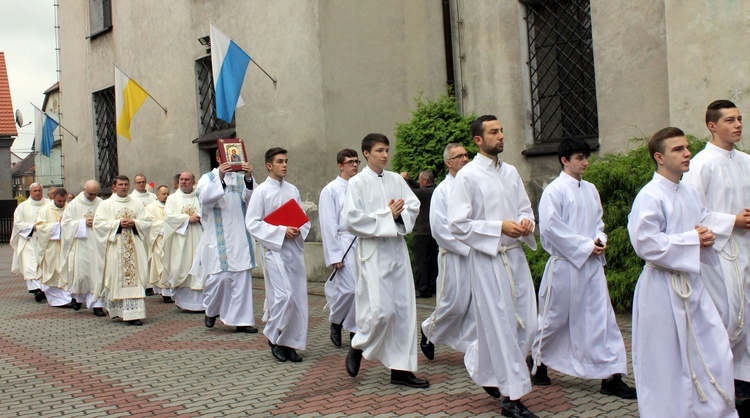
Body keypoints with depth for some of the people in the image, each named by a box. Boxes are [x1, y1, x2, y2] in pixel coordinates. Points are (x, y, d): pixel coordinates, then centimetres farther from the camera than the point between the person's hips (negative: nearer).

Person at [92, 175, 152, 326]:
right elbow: (98, 223, -4)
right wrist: (118, 223, -12)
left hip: (134, 247, 2)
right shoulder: (106, 205, 7)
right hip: (115, 247, -2)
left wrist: (134, 223, -9)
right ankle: (115, 310, 14)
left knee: (135, 277, -6)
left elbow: (147, 222, 9)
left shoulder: (137, 204, 14)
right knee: (115, 278, -2)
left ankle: (133, 313, -5)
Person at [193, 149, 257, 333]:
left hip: (240, 237, 3)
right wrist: (220, 178, -27)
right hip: (218, 238, -3)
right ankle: (211, 310, 20)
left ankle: (241, 320, 6)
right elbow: (205, 197, -15)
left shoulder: (240, 178, 12)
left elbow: (252, 198, -4)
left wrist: (249, 178, -21)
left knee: (242, 278, 1)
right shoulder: (208, 178, 4)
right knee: (219, 276, -6)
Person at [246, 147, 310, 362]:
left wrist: (299, 230, -6)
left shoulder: (293, 190, 12)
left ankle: (290, 343, 14)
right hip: (273, 248, -5)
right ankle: (274, 337, 7)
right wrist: (281, 232, -15)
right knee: (284, 295, -14)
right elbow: (252, 224, -8)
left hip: (294, 248, 5)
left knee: (298, 296, 4)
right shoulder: (261, 191, -3)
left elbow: (304, 219, 17)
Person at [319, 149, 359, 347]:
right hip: (344, 243, -4)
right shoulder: (331, 190, 0)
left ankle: (355, 330, 16)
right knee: (348, 288, -10)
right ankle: (335, 321, 18)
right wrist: (334, 256, -8)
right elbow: (328, 225, -3)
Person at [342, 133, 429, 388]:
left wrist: (399, 214, -14)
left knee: (404, 308, 3)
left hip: (397, 249, 5)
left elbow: (413, 206, 7)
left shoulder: (396, 180, 10)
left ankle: (401, 369, 10)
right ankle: (358, 347, 17)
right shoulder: (357, 183, -4)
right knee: (381, 309, -11)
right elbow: (352, 219, -12)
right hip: (373, 252, -5)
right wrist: (387, 215, -12)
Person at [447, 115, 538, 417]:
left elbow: (525, 208, 20)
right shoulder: (467, 176, -8)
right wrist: (500, 227, -17)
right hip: (488, 258, -6)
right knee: (501, 326, -1)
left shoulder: (511, 172, 12)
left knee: (527, 323, 7)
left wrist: (526, 222, -4)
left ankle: (483, 365, 31)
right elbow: (457, 225, -12)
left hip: (515, 255, 6)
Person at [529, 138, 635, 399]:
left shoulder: (590, 190, 12)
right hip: (565, 263, -6)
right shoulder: (554, 190, -9)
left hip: (592, 263, 6)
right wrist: (586, 246, -15)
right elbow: (550, 227, -16)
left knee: (601, 316, 1)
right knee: (555, 318, 7)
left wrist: (600, 240, -2)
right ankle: (540, 364, 28)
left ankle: (611, 376, 3)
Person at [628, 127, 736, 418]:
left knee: (716, 349, 8)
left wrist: (707, 237, -2)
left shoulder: (691, 194, 11)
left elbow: (704, 226, 22)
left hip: (692, 282, 8)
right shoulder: (649, 197, -14)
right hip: (662, 287, -7)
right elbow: (645, 243, -21)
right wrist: (692, 240, -17)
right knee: (665, 359, 2)